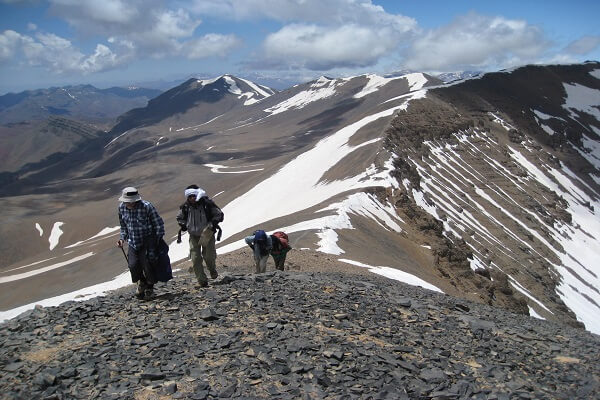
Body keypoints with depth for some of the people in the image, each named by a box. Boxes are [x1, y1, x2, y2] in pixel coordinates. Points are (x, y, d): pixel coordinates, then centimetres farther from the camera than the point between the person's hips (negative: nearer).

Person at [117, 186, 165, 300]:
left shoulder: (147, 206, -19)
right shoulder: (121, 207, -3)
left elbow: (159, 224, -10)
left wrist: (158, 242, -10)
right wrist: (122, 238, 2)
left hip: (147, 240, -4)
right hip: (133, 241, 4)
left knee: (147, 264, -8)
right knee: (133, 264, -8)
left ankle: (150, 286, 20)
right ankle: (141, 282, 22)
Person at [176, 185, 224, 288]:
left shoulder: (207, 203, -11)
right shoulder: (185, 207, -2)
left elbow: (219, 215, -2)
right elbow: (180, 217, 17)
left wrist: (213, 223, -17)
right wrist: (183, 224, -3)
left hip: (207, 235, -2)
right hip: (194, 236, 2)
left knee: (209, 257, -4)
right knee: (195, 259, -5)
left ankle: (213, 270, 31)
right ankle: (202, 281, 3)